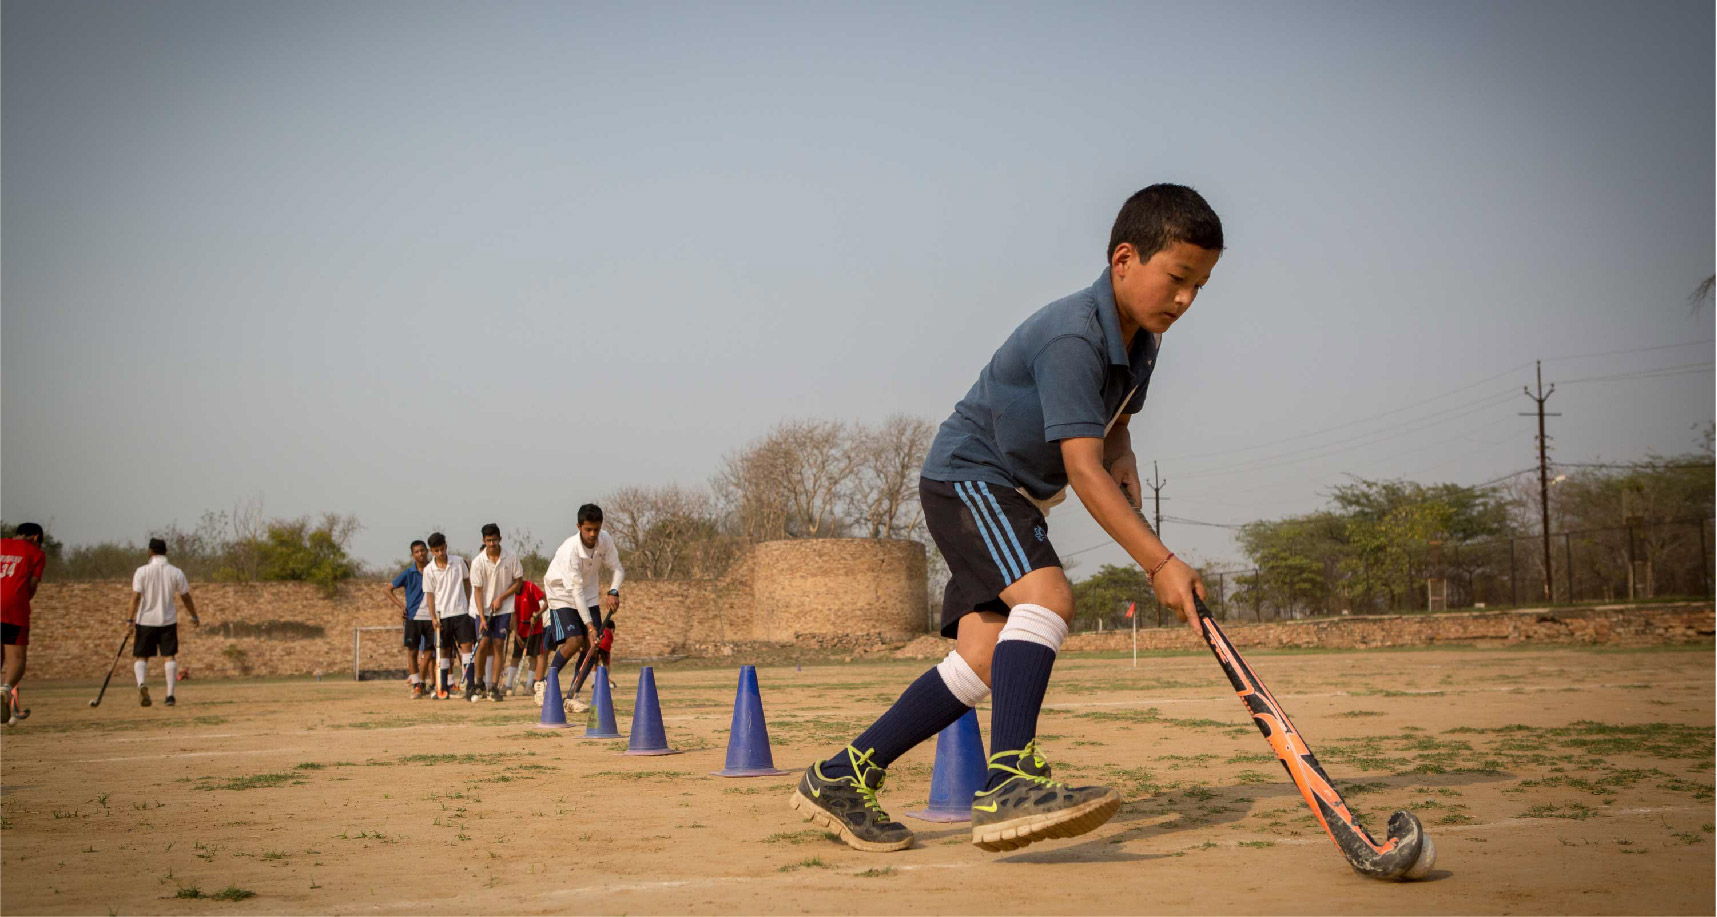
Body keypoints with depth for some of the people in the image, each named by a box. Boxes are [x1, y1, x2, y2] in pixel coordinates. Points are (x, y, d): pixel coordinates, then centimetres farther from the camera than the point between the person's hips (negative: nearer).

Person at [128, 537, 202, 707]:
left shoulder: (142, 571, -6)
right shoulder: (176, 572, -1)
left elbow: (136, 597, -13)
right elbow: (186, 598, 6)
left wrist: (130, 620, -12)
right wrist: (194, 617, 18)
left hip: (145, 621, -1)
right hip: (168, 621, 1)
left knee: (141, 656, 9)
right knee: (169, 656, 7)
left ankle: (142, 684, -18)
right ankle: (170, 695, 2)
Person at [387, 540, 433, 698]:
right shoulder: (408, 573, 1)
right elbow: (389, 590, 8)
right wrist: (401, 605, -4)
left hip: (430, 617, 1)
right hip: (413, 617, -1)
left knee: (428, 652, 3)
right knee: (412, 651, -2)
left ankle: (422, 683, 18)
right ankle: (416, 685, 3)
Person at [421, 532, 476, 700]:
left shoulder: (458, 561, 1)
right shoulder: (429, 570, -2)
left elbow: (467, 581, 14)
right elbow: (429, 594, 1)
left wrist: (469, 602, 10)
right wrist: (433, 617, -6)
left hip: (461, 611, 0)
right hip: (442, 615, 0)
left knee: (466, 646, -9)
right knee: (444, 650, 6)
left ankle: (471, 685, -14)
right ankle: (444, 688, 14)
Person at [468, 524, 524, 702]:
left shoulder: (510, 558, -6)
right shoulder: (478, 562, -9)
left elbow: (519, 582, 3)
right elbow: (478, 590, -7)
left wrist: (501, 598, -9)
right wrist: (482, 617, -14)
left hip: (503, 608, 1)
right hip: (484, 609, -1)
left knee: (498, 644, -5)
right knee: (483, 644, -11)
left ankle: (494, 687, 0)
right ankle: (480, 684, 8)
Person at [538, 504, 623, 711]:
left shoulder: (605, 540, -15)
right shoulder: (570, 550, -31)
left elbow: (618, 568, -7)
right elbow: (576, 591, -31)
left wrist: (613, 592, -29)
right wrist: (589, 625, -33)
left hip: (588, 595, 6)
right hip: (562, 595, -6)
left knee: (592, 644, -6)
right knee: (574, 641, -20)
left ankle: (573, 695, 4)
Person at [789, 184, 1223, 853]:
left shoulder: (1140, 342, 6)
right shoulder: (1072, 337, -25)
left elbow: (1111, 426, 25)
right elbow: (1082, 468, -32)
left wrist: (1123, 465, 1)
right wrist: (1159, 563, -36)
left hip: (1014, 497, 9)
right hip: (966, 476, -9)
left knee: (989, 658, -5)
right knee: (1046, 595, -32)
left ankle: (840, 779, 1)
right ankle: (1008, 782, -43)